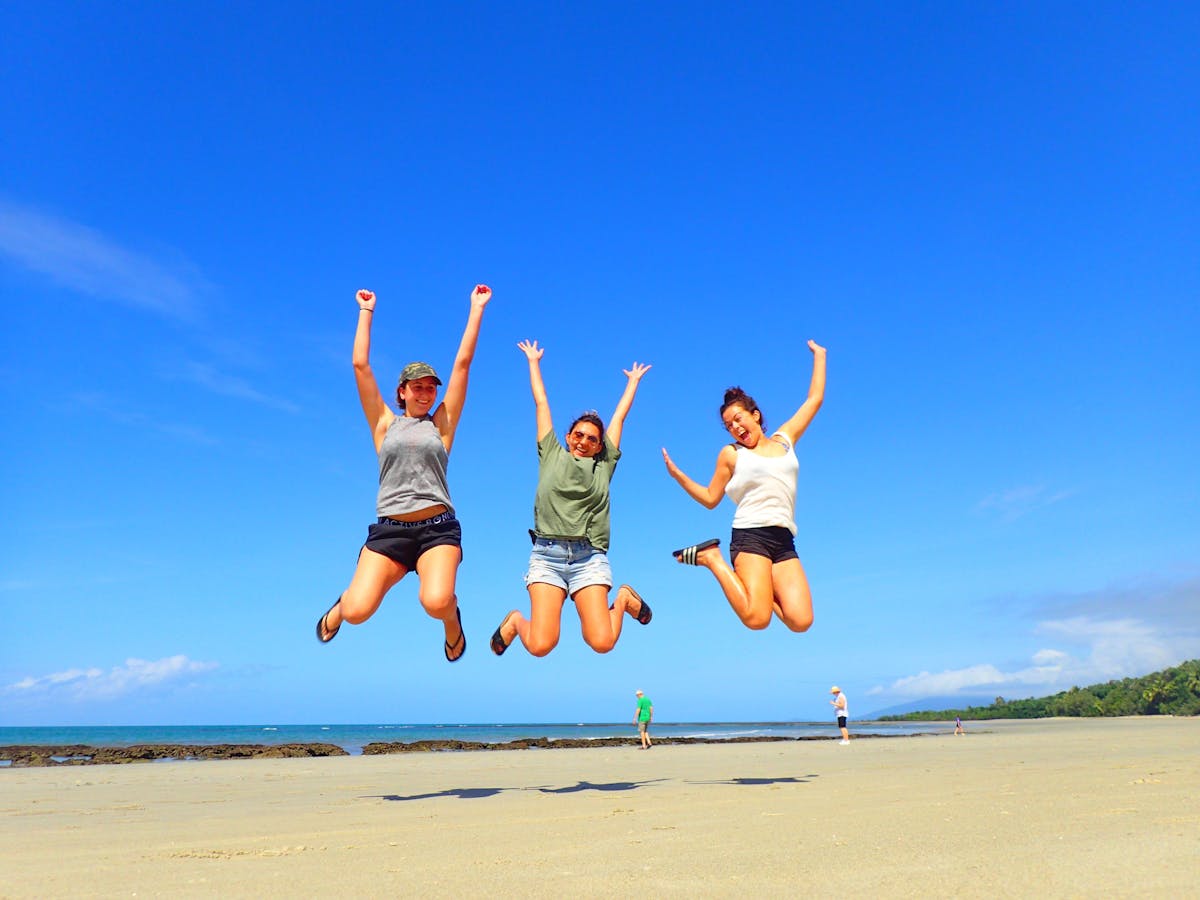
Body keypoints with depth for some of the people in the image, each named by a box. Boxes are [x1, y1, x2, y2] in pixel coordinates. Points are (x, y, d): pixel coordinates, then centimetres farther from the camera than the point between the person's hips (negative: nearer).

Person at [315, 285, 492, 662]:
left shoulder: (441, 424, 12)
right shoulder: (385, 424, 13)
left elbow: (463, 363, 11)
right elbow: (360, 365, 12)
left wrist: (477, 309, 12)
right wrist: (366, 312, 18)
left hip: (438, 528, 0)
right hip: (389, 530, 1)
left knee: (436, 602, -27)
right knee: (357, 612, -17)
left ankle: (452, 619, 13)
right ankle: (342, 604, 24)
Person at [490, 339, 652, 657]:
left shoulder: (603, 464, 17)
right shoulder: (551, 455, 15)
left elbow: (619, 416, 28)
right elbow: (541, 404, 24)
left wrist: (633, 381, 41)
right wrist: (533, 362, 34)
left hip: (590, 557, 1)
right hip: (547, 554, -1)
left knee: (602, 643, -13)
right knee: (541, 646, -15)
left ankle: (624, 599, 20)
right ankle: (516, 621, 21)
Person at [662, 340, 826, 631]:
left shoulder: (785, 439, 19)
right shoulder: (731, 454, 11)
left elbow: (814, 399, 27)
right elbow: (710, 499, 14)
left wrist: (819, 356, 35)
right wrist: (677, 475, 3)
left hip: (784, 542, 4)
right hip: (750, 536, -3)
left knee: (801, 621, -16)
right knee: (757, 619, -23)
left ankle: (761, 589, 12)